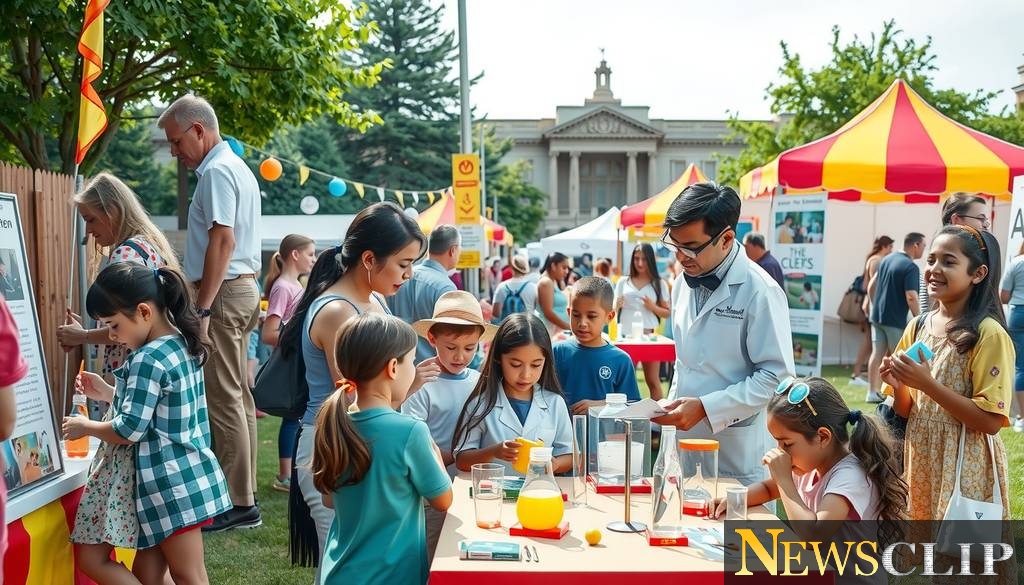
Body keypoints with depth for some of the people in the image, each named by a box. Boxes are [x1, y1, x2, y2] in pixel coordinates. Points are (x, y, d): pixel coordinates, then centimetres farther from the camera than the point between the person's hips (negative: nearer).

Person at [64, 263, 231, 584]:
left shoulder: (148, 360, -21)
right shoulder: (182, 345, 8)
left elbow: (130, 429, -20)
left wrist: (86, 427, -4)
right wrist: (108, 393, 18)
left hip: (170, 482, -9)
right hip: (187, 474, 9)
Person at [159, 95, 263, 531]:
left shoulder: (216, 172, -13)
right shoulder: (238, 168, 18)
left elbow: (223, 241, -21)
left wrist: (201, 310, -22)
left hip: (223, 292, -10)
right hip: (244, 288, 10)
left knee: (223, 398, -7)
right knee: (238, 396, 13)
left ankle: (240, 504, -4)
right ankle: (244, 494, 20)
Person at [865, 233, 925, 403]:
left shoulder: (887, 259, 11)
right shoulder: (911, 267, -15)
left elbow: (870, 287, 16)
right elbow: (911, 297, -22)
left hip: (877, 316, 7)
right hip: (895, 319, -7)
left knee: (876, 354, 7)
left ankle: (872, 392, 9)